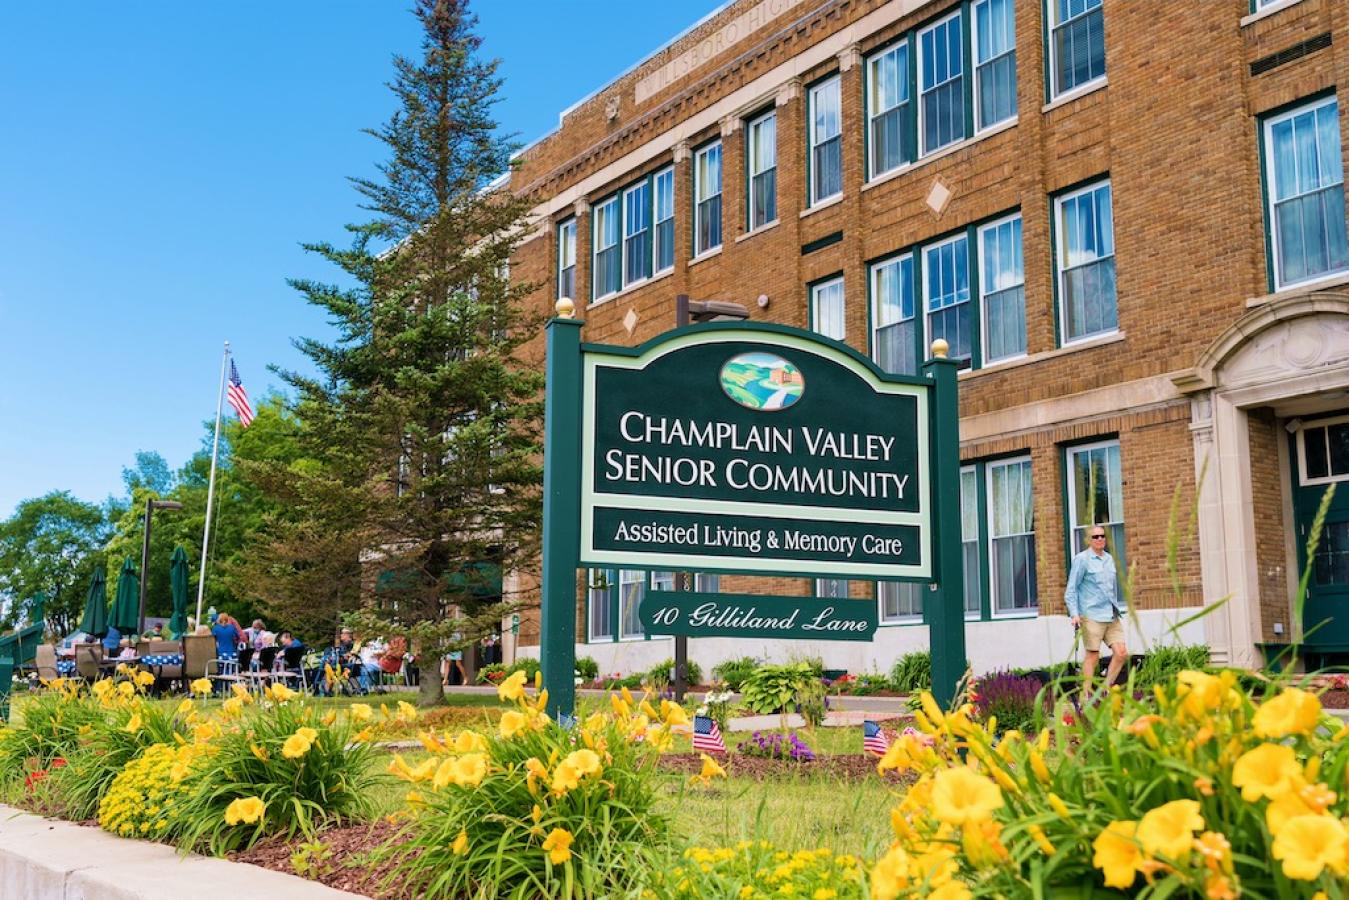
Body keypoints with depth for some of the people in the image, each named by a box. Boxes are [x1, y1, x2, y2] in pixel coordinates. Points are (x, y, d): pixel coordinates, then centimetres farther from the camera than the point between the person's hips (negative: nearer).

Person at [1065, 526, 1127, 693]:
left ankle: (1106, 688, 11)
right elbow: (1071, 590, -6)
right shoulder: (1082, 559, -4)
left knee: (1121, 653, -2)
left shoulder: (1110, 559, 15)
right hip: (1092, 616, -6)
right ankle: (1086, 695, 2)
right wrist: (1074, 614, -14)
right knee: (1093, 655, -5)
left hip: (1112, 616, 6)